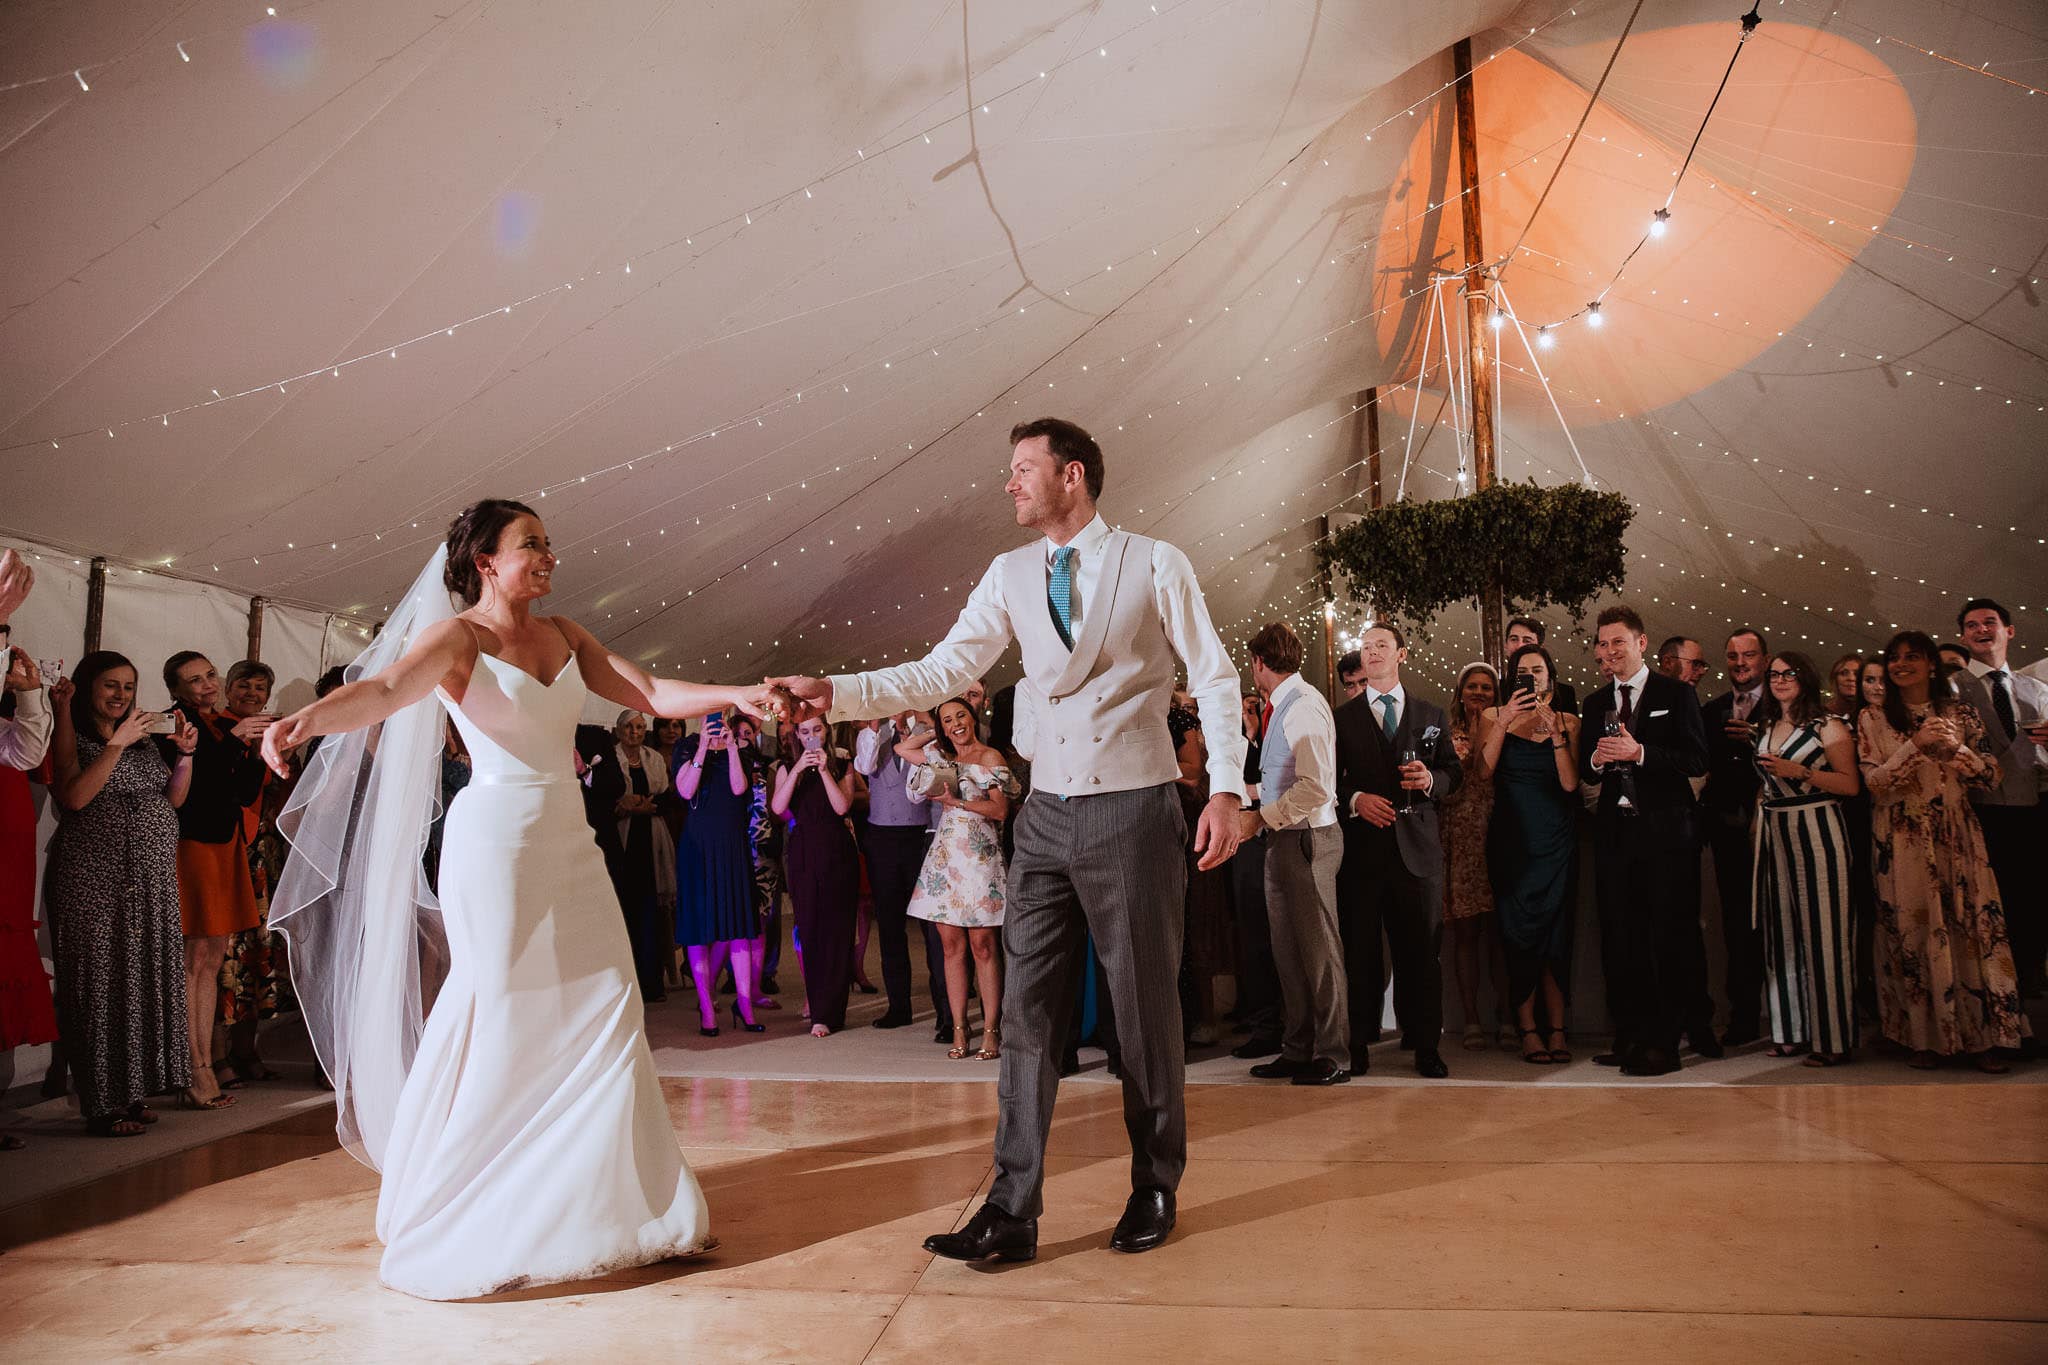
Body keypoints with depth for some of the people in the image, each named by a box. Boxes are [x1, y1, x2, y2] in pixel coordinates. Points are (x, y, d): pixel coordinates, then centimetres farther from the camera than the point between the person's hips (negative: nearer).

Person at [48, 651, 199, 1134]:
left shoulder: (142, 736, 15)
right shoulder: (71, 736, -1)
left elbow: (174, 798, 12)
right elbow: (74, 796, -17)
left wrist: (184, 752, -2)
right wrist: (120, 743, -18)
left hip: (153, 878, 6)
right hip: (94, 878, -6)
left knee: (149, 980, 7)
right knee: (100, 984, -2)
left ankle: (134, 1092, 16)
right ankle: (104, 1106, 2)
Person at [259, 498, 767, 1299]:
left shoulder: (562, 635, 12)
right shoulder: (458, 637, -6)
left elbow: (651, 694, 6)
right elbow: (383, 689, -23)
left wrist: (735, 696, -7)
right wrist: (305, 719, -43)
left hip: (568, 842, 6)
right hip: (496, 839, -6)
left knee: (602, 1010, 6)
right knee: (499, 1015, -3)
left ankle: (605, 1202, 20)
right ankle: (458, 1218, 15)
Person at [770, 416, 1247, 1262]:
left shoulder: (1155, 564, -2)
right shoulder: (1010, 575, 8)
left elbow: (1214, 677, -1)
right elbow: (940, 673, 1)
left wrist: (1226, 788, -10)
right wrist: (836, 692, -11)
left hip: (1133, 812, -4)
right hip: (1046, 814, 4)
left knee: (1146, 1008, 7)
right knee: (1027, 1014, 3)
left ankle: (1154, 1191, 27)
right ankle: (1012, 1212, 10)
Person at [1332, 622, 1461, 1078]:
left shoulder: (1432, 715, 13)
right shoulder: (1343, 717, 9)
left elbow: (1454, 771, 13)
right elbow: (1330, 780, 6)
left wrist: (1432, 779, -8)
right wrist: (1356, 799, -12)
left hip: (1417, 846, 1)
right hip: (1363, 846, -1)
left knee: (1420, 949, 2)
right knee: (1360, 948, 2)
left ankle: (1425, 1046, 11)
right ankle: (1356, 1042, 10)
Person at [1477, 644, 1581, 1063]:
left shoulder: (1567, 722, 6)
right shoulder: (1495, 717, 5)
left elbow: (1570, 783, -6)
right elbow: (1484, 771, -10)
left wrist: (1557, 734, -15)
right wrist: (1504, 723, -16)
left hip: (1555, 840, 1)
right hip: (1512, 839, 0)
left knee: (1555, 933, 2)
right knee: (1520, 933, 0)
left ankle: (1556, 1028, 9)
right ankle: (1528, 1028, 6)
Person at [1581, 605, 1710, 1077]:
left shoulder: (1676, 694, -1)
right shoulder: (1596, 703, 14)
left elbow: (1696, 760, -10)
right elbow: (1584, 772, 14)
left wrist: (1639, 752, -20)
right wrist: (1595, 759, -8)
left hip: (1666, 831, -5)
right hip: (1614, 831, 5)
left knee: (1671, 939, -1)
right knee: (1619, 940, 7)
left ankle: (1665, 1042, 6)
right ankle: (1629, 1037, 17)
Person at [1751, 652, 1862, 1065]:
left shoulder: (1827, 726, -2)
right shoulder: (1765, 727, 16)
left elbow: (1851, 784, -9)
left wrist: (1800, 772, -18)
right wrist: (1757, 822, 12)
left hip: (1816, 833, -6)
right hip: (1773, 833, 6)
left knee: (1822, 931, -6)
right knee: (1781, 931, 7)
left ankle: (1831, 1038, 1)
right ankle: (1790, 1030, 15)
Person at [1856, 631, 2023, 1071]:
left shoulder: (1959, 712, 8)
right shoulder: (1874, 720, 5)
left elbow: (1991, 777, 5)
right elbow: (1873, 781, -5)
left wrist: (1957, 748, -13)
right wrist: (1916, 745, -15)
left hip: (1958, 836, 1)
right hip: (1903, 841, -1)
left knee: (1971, 928, -3)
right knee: (1913, 931, 0)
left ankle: (1980, 1037, 6)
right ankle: (1926, 1037, 9)